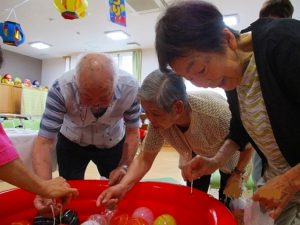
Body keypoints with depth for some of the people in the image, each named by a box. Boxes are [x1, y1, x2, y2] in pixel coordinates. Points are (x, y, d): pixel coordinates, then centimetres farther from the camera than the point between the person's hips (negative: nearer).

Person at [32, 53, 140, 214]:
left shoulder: (130, 88, -31)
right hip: (71, 143, 0)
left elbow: (132, 132, -17)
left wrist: (124, 166, -28)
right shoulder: (61, 89, -34)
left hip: (113, 143, 1)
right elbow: (44, 142, -32)